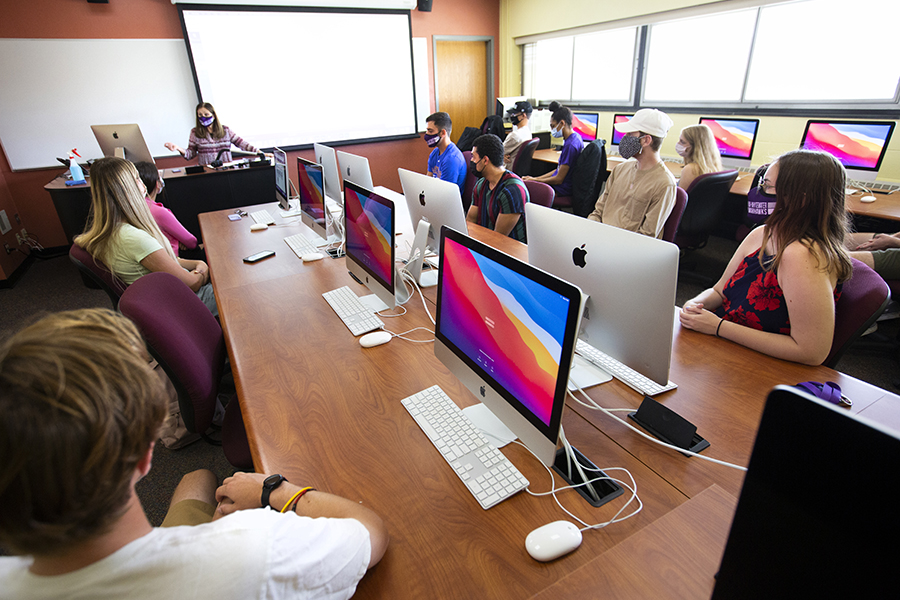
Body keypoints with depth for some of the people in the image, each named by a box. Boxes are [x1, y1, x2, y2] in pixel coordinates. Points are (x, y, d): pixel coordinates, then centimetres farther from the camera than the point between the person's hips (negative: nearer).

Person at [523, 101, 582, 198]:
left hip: (563, 190, -10)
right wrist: (536, 178, 10)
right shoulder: (575, 137, 8)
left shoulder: (571, 145, -23)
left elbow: (559, 179, -21)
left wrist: (535, 180, -9)